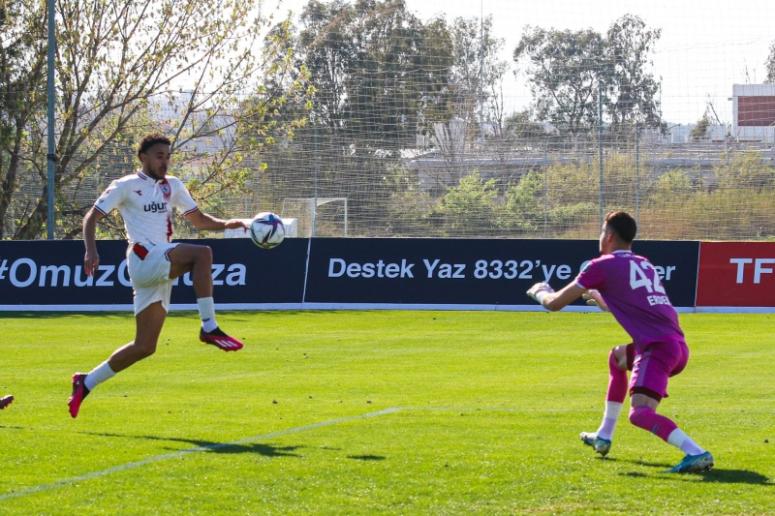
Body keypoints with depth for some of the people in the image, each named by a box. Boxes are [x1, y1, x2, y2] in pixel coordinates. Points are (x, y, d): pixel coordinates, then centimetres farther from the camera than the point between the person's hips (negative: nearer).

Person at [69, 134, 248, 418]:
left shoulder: (172, 186, 20)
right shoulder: (126, 186, 1)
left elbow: (198, 219, 23)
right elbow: (91, 218, 0)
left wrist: (226, 224, 3)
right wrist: (91, 251, -17)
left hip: (162, 271, 7)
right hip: (144, 259, -7)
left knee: (144, 347, 3)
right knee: (202, 253, -28)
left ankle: (86, 382, 15)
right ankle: (209, 328, -29)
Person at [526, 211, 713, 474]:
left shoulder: (603, 266, 3)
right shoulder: (644, 264, 23)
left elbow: (555, 303, 7)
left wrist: (540, 292, 29)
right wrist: (603, 300, 57)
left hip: (658, 347, -8)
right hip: (678, 345, 8)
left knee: (639, 413, -21)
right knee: (617, 356, 33)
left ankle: (697, 453, -40)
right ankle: (603, 437, 37)